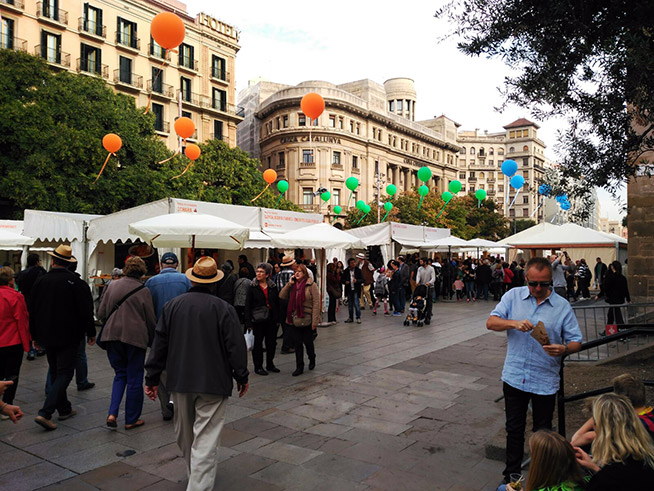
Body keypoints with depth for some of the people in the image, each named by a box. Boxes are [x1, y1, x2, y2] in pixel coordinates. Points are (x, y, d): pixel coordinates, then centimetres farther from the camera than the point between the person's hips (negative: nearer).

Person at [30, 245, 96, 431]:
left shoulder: (41, 281, 1)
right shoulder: (76, 282, -12)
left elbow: (33, 311, 8)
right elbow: (86, 311, -11)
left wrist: (35, 336, 19)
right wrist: (91, 333, 1)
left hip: (47, 337, 5)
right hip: (68, 338, -5)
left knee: (55, 373, 16)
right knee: (64, 374, -1)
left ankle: (65, 409, 25)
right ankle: (45, 413, -12)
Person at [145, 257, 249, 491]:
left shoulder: (172, 305, 0)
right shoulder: (223, 308, -11)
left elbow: (159, 343, 4)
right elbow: (236, 346, -9)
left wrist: (152, 377, 11)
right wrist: (242, 377, 3)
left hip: (180, 382, 5)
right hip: (213, 383, -4)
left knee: (185, 435, 23)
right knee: (205, 439, -1)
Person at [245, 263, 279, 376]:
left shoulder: (273, 287, 6)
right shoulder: (252, 287, -3)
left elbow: (277, 304, 11)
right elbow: (248, 306, -5)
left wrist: (278, 319, 5)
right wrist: (249, 323, -11)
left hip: (271, 319, 3)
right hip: (258, 320, -3)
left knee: (272, 342, 11)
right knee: (258, 343, 4)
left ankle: (270, 364, 27)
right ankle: (258, 366, 16)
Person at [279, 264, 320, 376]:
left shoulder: (311, 285, -9)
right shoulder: (293, 285, 9)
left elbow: (316, 304, -12)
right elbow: (282, 296, 2)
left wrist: (315, 321, -16)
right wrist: (289, 284, -7)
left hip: (307, 320, -4)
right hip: (295, 320, 5)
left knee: (308, 342, 9)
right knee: (298, 344, 8)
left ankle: (312, 360, 37)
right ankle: (299, 367, 17)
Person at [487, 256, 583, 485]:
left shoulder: (562, 305, -4)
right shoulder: (513, 296, -1)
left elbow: (576, 341, -1)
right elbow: (491, 322, -6)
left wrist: (563, 349, -24)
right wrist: (514, 323, -25)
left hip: (545, 380, -1)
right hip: (514, 377, 1)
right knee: (514, 430, 15)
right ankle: (511, 476, 32)